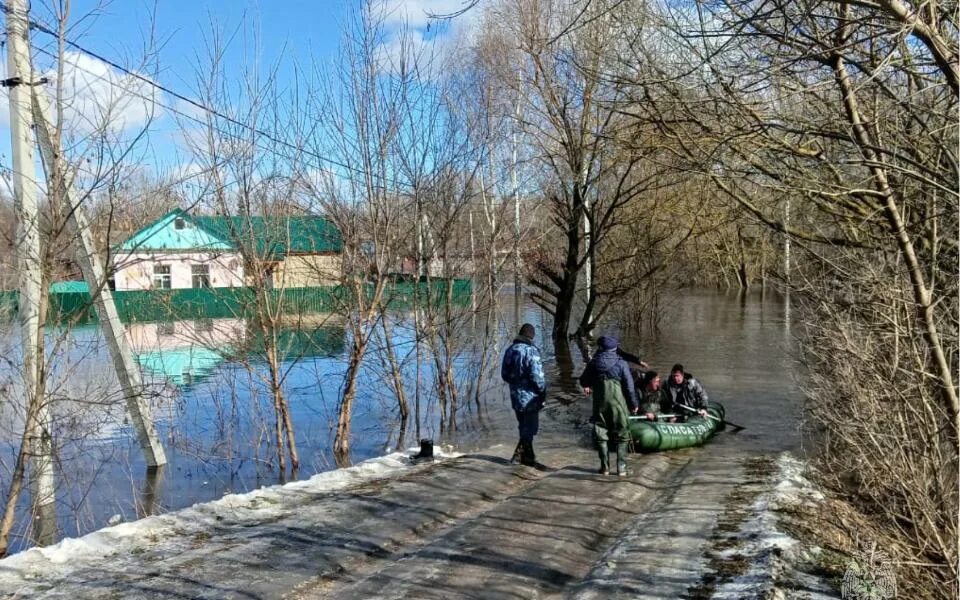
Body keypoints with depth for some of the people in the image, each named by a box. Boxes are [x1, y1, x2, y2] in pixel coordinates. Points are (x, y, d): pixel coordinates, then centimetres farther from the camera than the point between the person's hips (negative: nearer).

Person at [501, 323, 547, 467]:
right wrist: (543, 390, -8)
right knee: (530, 428, 2)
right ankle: (519, 455, 0)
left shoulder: (510, 350, 6)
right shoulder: (531, 351, -18)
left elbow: (504, 374, 12)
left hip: (515, 396, 8)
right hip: (529, 397, -8)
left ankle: (528, 456, 24)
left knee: (524, 427, 17)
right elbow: (536, 375, -21)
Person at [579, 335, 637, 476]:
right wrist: (634, 404, 4)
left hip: (600, 405, 2)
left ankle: (605, 467, 12)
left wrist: (588, 387, 35)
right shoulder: (621, 364, -7)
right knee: (621, 437, 9)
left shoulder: (593, 363, 0)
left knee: (601, 436, 11)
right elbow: (629, 386, -7)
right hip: (618, 405, -2)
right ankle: (621, 468, 7)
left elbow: (583, 381, 12)